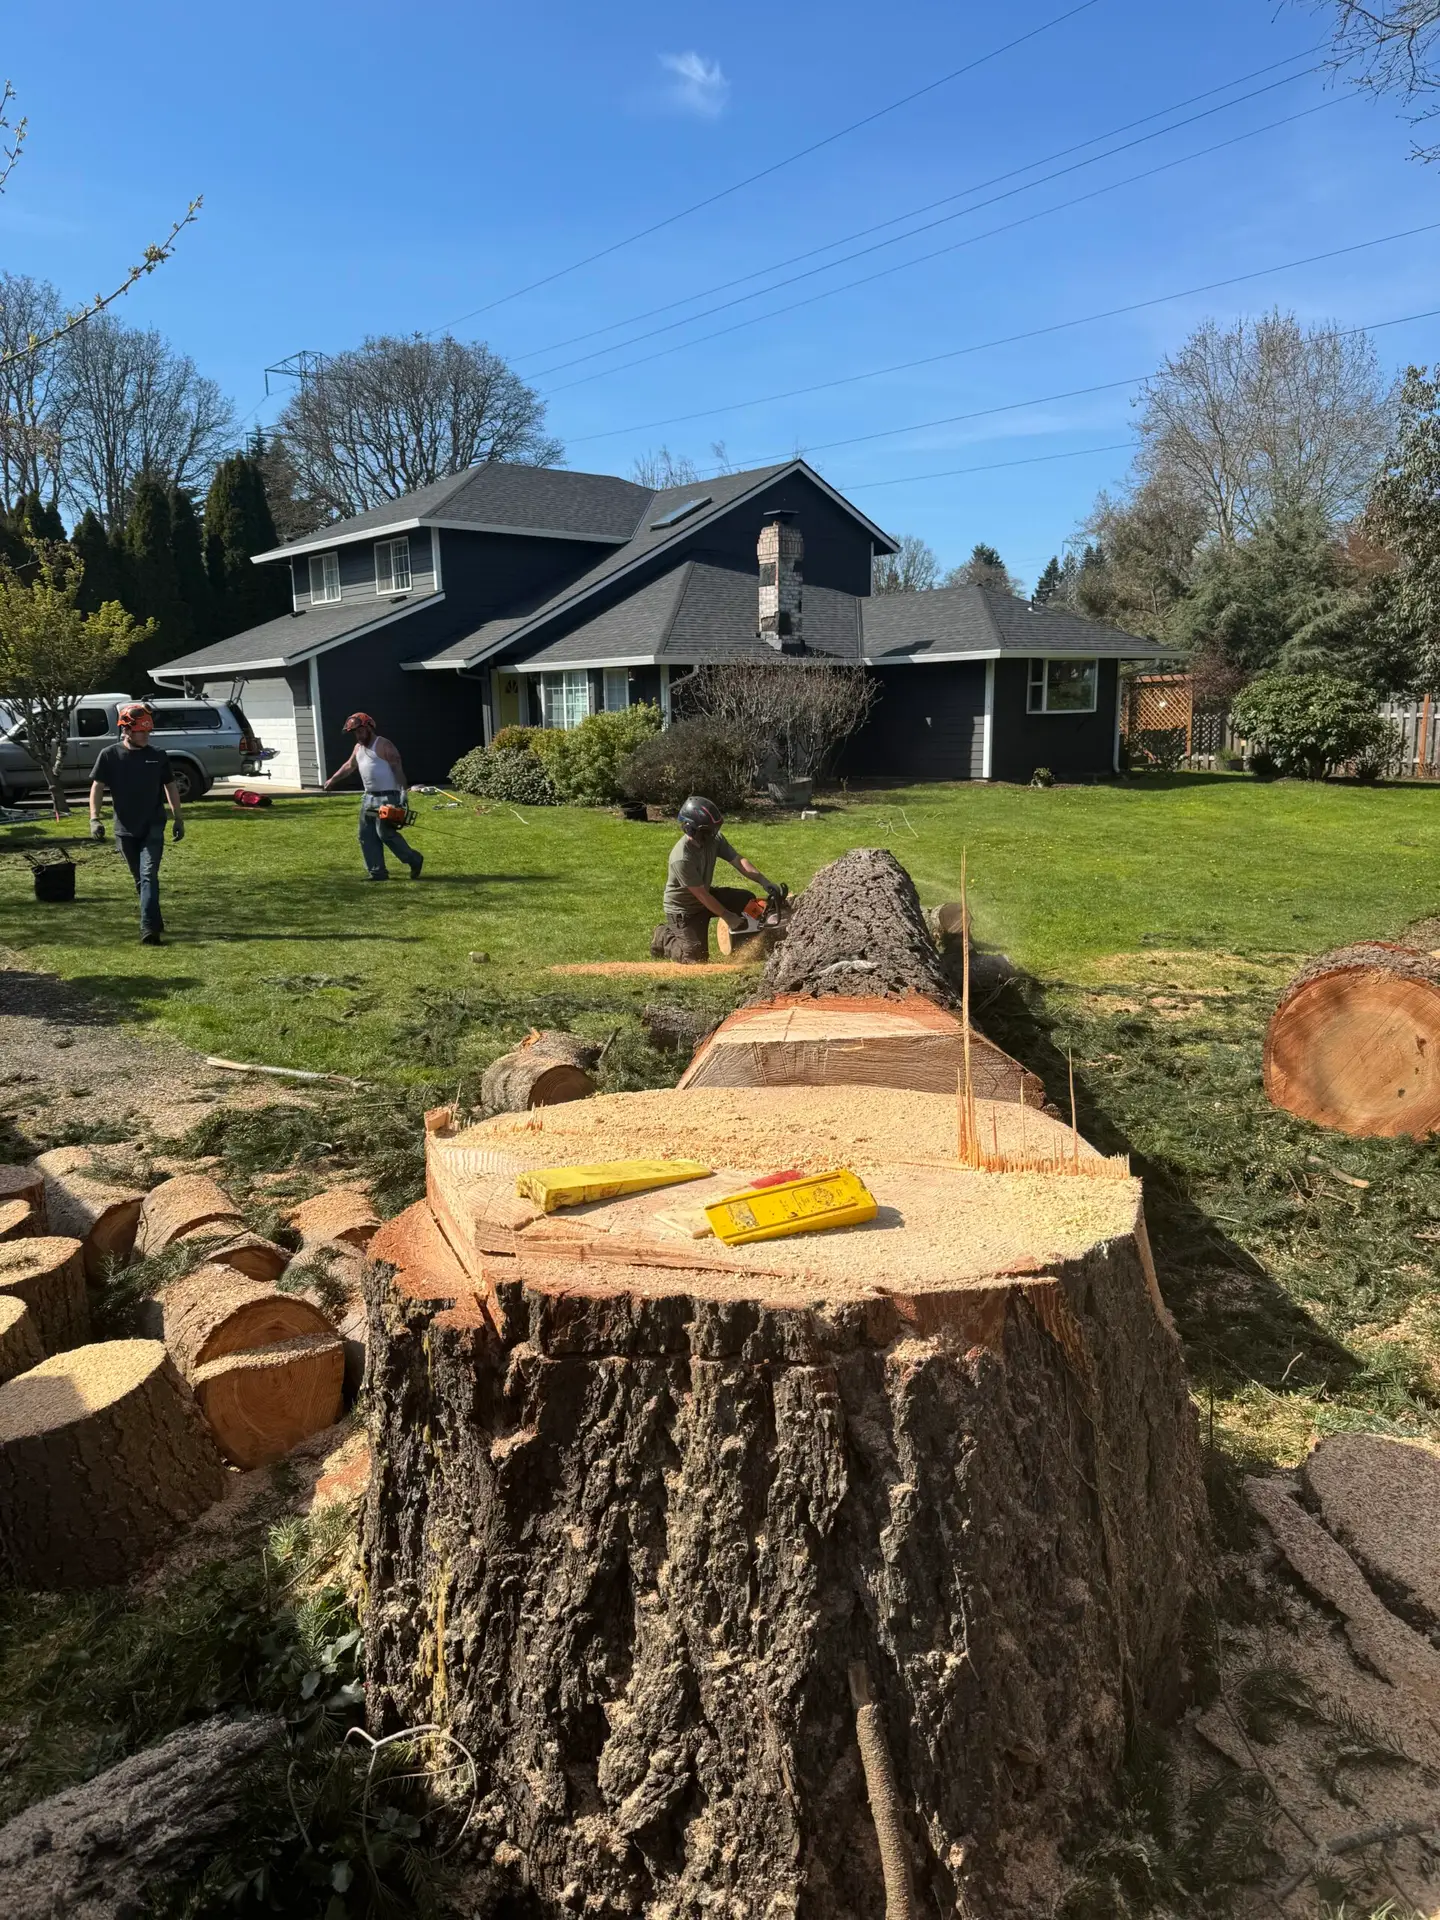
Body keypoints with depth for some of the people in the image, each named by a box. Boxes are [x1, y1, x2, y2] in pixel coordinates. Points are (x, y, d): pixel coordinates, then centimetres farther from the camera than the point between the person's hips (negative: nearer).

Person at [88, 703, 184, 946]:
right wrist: (94, 818, -13)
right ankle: (155, 921, 31)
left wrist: (178, 819, 9)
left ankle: (149, 930, -19)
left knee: (149, 876, -13)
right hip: (125, 829, 1)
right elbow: (97, 787, -2)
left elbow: (170, 787, 10)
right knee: (140, 879, 14)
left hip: (153, 828, -1)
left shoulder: (158, 757, 2)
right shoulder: (109, 755, -1)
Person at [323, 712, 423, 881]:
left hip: (387, 797, -9)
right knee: (366, 835, 5)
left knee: (385, 833, -14)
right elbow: (349, 766, 31)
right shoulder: (358, 748, 14)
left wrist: (403, 794, -24)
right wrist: (332, 780, 34)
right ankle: (377, 873, 8)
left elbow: (398, 770, -16)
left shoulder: (385, 746, -11)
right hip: (369, 797, 9)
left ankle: (414, 860, 1)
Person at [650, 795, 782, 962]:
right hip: (682, 909, -8)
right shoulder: (681, 858, -36)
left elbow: (738, 860, -13)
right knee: (697, 956, -10)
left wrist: (763, 881, -26)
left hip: (705, 895, 8)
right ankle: (664, 939, 17)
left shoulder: (714, 838, -16)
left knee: (746, 899, -1)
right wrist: (728, 917, -22)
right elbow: (701, 895, -28)